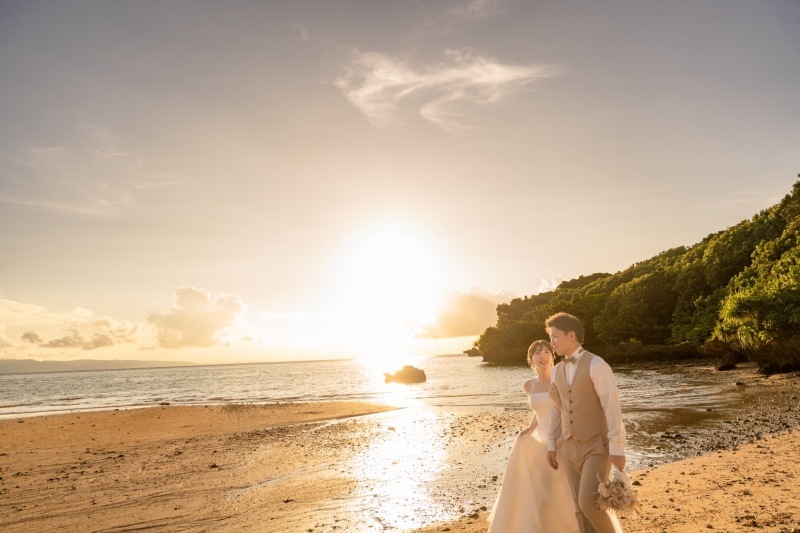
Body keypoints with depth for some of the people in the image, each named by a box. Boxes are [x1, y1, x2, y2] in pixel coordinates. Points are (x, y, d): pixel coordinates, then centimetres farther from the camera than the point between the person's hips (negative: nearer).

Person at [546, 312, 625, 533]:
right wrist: (552, 445, 12)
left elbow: (612, 407, -15)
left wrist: (617, 448, -17)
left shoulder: (596, 365, -12)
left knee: (589, 503, -14)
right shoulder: (557, 370, 9)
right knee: (580, 507, 8)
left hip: (596, 446, -6)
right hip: (568, 447, 6)